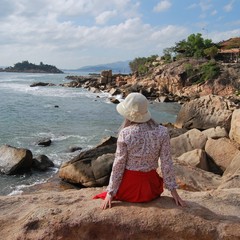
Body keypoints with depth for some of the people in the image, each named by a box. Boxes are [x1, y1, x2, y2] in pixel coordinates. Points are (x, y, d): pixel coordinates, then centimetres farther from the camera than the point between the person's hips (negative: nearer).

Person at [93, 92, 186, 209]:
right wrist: (173, 190, 3)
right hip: (151, 188, 2)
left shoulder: (125, 134, -17)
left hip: (128, 188, -1)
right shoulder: (162, 132, -11)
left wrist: (110, 193, -2)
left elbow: (118, 165, -11)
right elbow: (167, 164, -7)